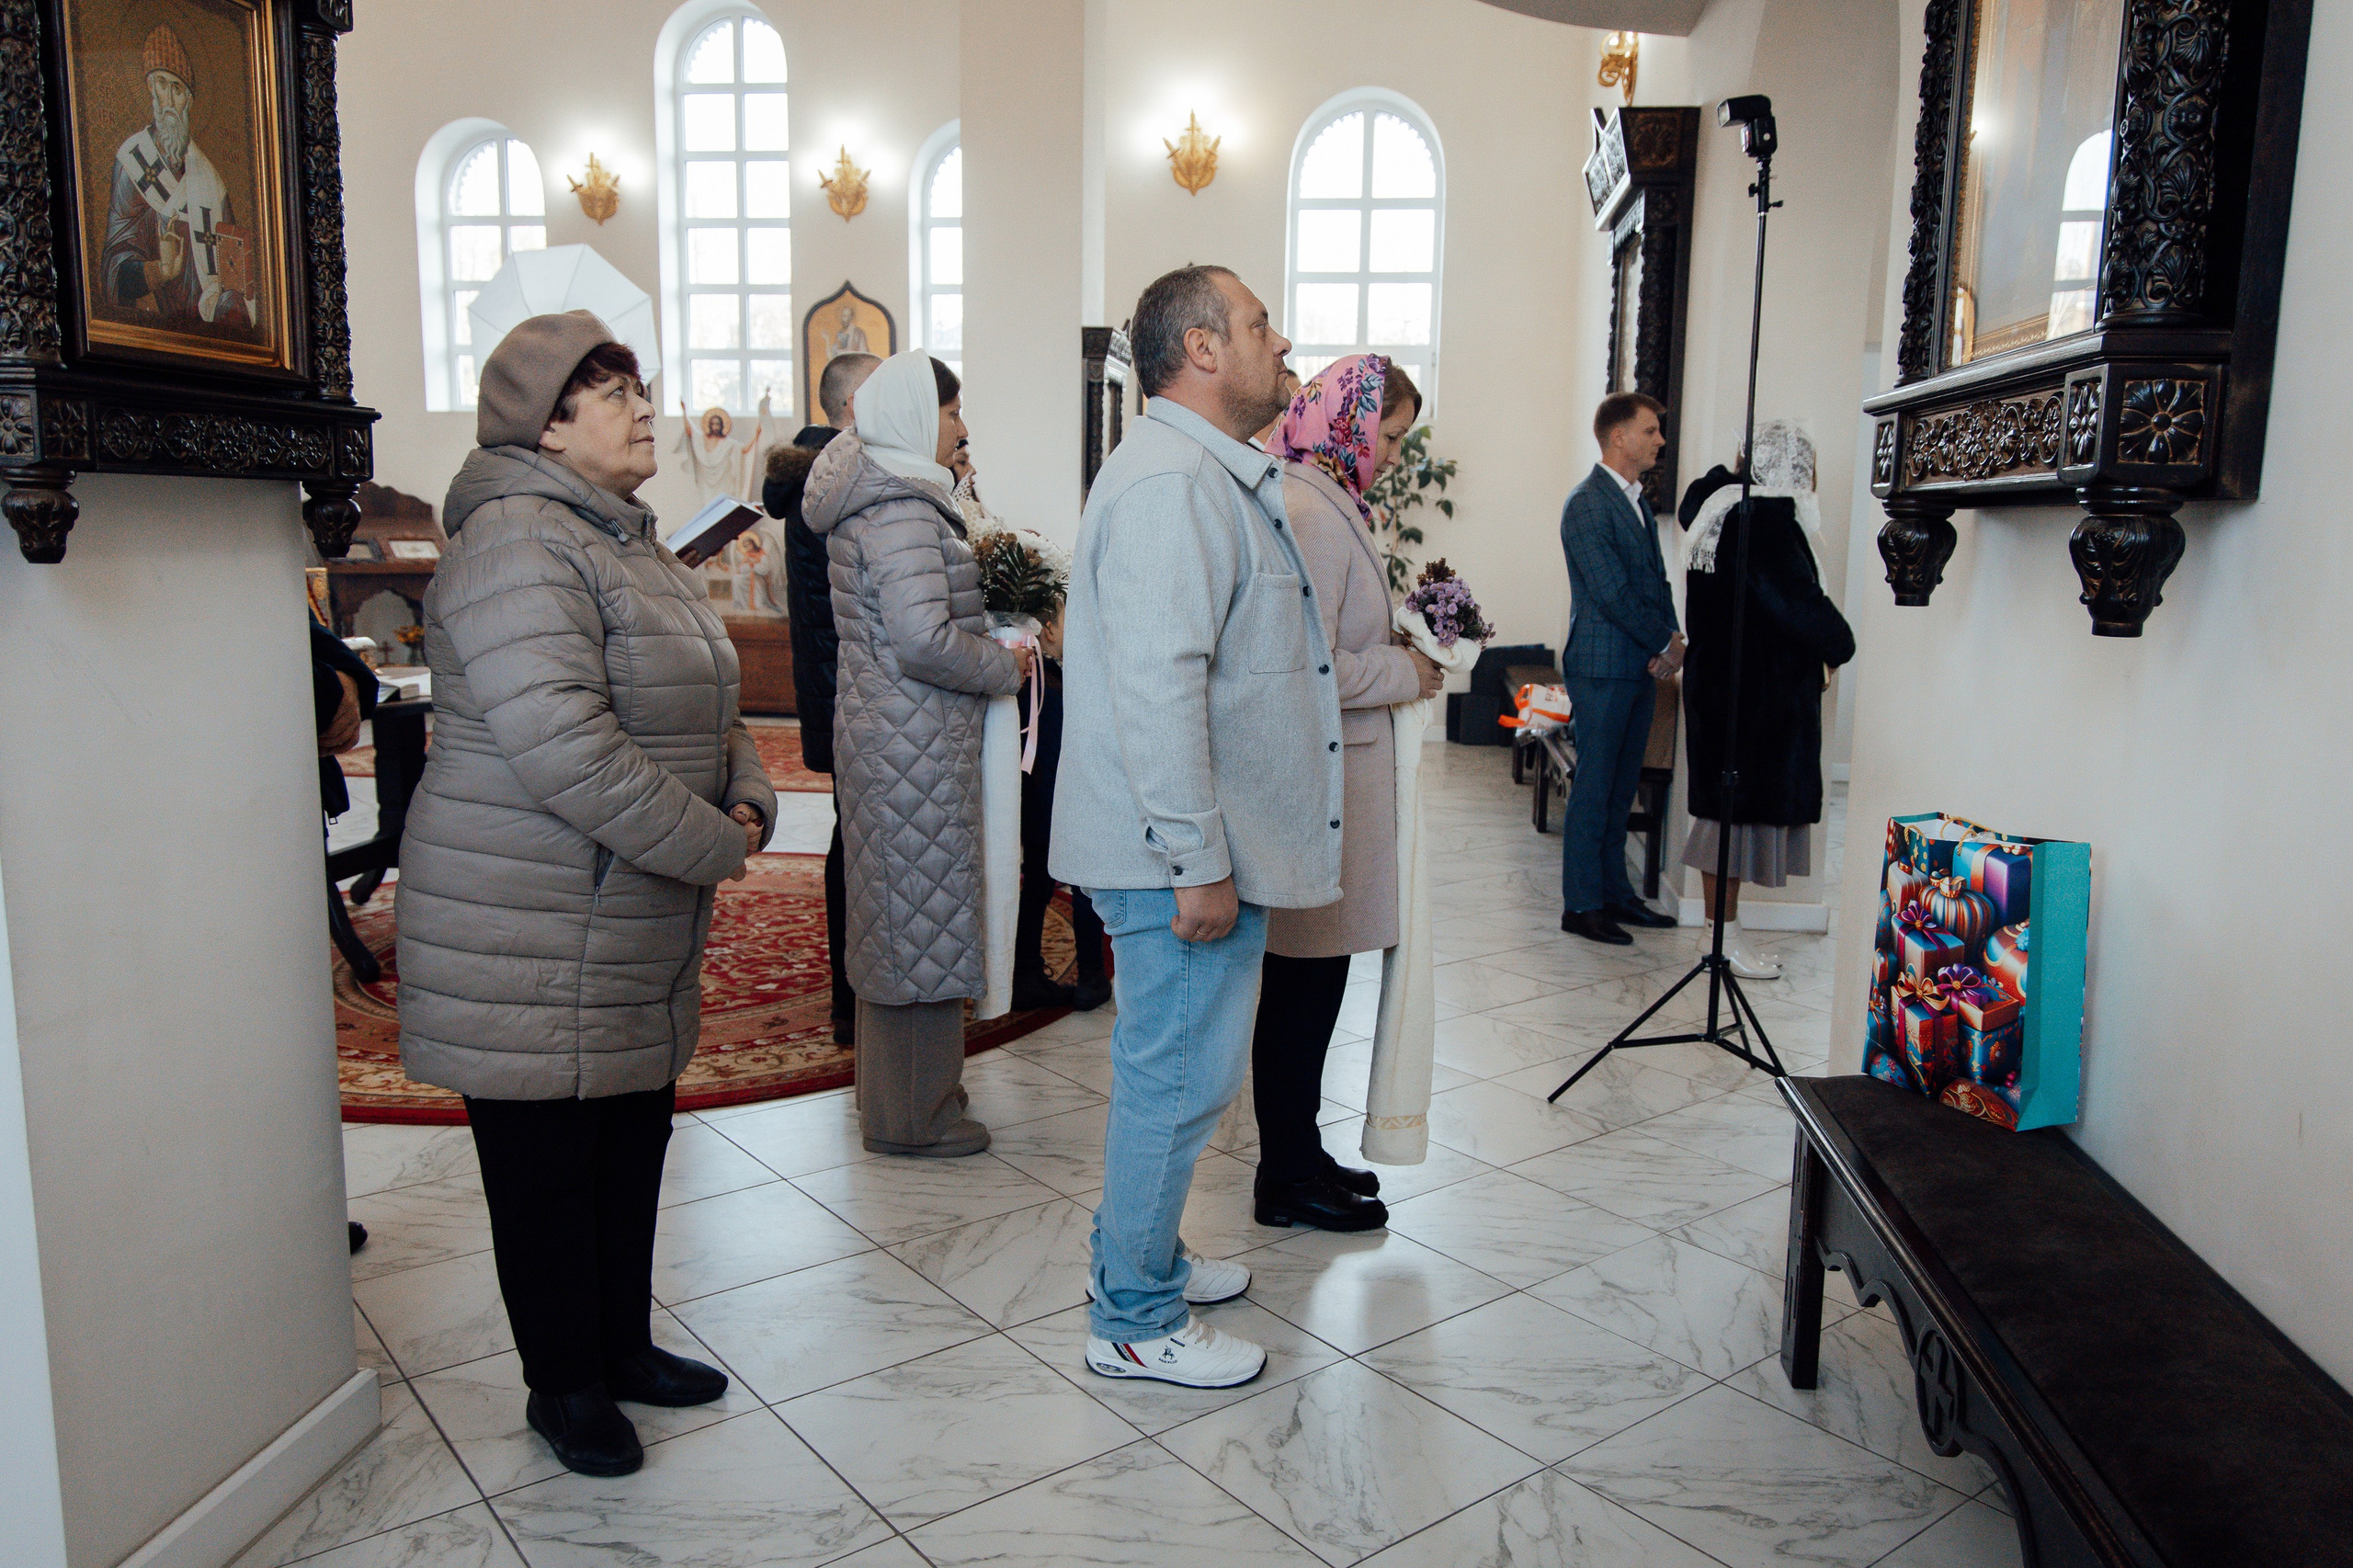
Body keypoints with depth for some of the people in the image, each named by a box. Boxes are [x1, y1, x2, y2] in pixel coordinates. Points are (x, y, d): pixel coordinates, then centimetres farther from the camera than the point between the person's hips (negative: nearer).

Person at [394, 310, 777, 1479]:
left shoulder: (627, 539, 15)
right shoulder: (518, 544, -18)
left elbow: (705, 710, 19)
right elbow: (560, 745, -28)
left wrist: (749, 800, 0)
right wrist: (712, 847, -20)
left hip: (644, 931, 9)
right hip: (535, 940, -9)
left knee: (633, 1143, 19)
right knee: (548, 1164, 7)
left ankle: (623, 1346, 37)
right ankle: (562, 1385, 25)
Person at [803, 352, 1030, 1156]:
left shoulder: (867, 496, 14)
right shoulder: (901, 509, -18)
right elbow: (924, 639, -26)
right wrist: (1005, 667, -11)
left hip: (879, 728, 11)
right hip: (915, 743, -11)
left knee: (894, 908, 18)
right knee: (922, 912, -1)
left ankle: (894, 1085, 32)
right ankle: (911, 1115, 11)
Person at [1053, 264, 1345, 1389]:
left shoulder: (1210, 475, 18)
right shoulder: (1172, 485, -19)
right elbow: (1158, 688, -27)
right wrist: (1198, 863, -26)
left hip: (1209, 844, 11)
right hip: (1183, 851, -11)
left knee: (1170, 1068, 20)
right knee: (1180, 1078, 0)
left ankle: (1144, 1258, 37)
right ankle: (1134, 1322, 15)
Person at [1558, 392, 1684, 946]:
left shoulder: (1637, 501, 17)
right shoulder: (1587, 505, -12)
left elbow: (1656, 579, 16)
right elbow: (1612, 592, -17)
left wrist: (1671, 640, -1)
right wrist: (1667, 644, -9)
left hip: (1643, 667, 8)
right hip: (1603, 667, -8)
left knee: (1621, 788, 13)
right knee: (1594, 789, -2)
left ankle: (1614, 893, 22)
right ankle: (1581, 905, 6)